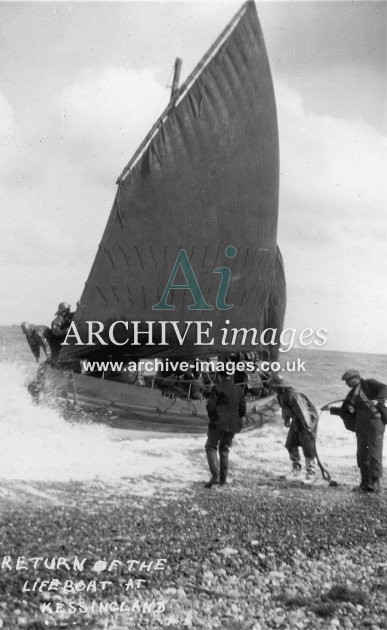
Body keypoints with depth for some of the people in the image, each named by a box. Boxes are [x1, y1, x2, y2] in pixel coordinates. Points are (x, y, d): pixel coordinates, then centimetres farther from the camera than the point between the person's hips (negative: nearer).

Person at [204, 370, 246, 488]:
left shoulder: (217, 388, -9)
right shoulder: (239, 389, 6)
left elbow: (210, 406, -10)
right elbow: (243, 409, 7)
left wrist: (212, 417, 8)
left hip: (218, 423, -5)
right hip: (233, 425, 5)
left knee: (211, 447, 5)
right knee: (224, 449, 17)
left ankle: (215, 475, -11)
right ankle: (223, 478, 15)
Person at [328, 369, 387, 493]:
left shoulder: (369, 383, -2)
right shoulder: (352, 394, 15)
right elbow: (344, 411, 21)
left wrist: (377, 400, -31)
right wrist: (331, 409, 9)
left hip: (375, 421, -7)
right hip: (361, 424, 7)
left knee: (374, 453, -8)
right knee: (361, 454, 6)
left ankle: (375, 484, -1)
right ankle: (365, 484, 13)